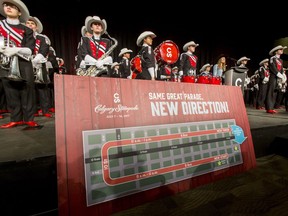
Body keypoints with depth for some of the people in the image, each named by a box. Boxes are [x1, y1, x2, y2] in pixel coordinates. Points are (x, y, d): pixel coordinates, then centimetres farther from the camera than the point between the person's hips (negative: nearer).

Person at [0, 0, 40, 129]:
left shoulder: (26, 30, 8)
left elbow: (30, 50, -3)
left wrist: (15, 50, -19)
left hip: (23, 65, -2)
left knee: (27, 92, -3)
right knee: (11, 93, 3)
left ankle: (29, 119, 4)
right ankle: (16, 119, 12)